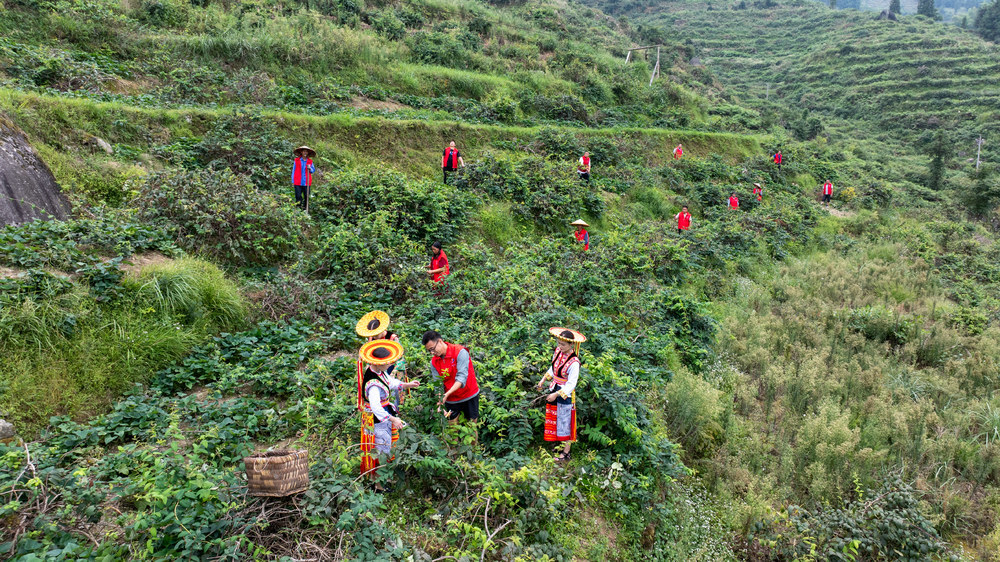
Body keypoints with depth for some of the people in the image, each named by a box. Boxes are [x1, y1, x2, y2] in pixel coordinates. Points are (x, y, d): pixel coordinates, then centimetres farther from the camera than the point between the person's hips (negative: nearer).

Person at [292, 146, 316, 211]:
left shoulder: (310, 161, 10)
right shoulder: (296, 160, 7)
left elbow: (313, 171, 11)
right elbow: (293, 171, 9)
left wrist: (310, 168, -11)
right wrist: (293, 181, 6)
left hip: (307, 183, 1)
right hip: (298, 183, -1)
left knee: (306, 197, 1)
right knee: (298, 197, -4)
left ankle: (305, 210, 10)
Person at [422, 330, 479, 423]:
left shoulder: (460, 352, -19)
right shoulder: (434, 362, -3)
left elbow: (462, 377, -26)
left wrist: (447, 394, -36)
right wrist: (440, 404, -19)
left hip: (469, 396, -4)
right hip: (451, 399, 4)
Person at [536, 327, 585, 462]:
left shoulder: (574, 362, -26)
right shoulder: (558, 351, -3)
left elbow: (571, 384, -22)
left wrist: (557, 394, -23)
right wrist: (543, 380, 16)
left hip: (565, 395, -8)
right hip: (554, 389, 8)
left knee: (565, 422, 2)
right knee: (555, 419, 18)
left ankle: (566, 452, 14)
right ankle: (559, 444, 34)